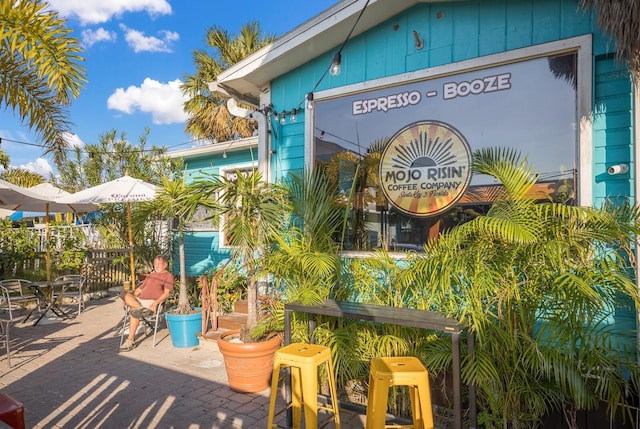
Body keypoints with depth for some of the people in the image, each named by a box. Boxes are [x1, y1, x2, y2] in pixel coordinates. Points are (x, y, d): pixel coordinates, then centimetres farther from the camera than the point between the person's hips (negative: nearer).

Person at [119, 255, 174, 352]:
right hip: (139, 299, 7)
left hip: (152, 302, -7)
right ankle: (140, 308, -39)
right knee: (125, 294, -22)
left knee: (133, 310, -31)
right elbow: (139, 289, 26)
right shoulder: (151, 275, 29)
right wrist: (129, 298, 9)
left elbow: (166, 293, -8)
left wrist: (155, 303, -23)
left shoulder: (168, 276, 5)